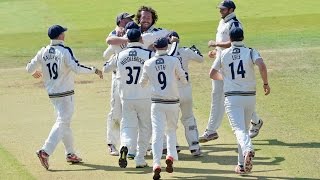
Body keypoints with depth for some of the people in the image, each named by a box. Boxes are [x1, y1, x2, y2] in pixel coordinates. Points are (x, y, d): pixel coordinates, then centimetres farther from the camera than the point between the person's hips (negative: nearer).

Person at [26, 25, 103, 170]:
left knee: (64, 122, 19)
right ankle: (45, 151, -22)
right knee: (62, 122, -7)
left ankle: (70, 154, 23)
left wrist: (36, 72, 32)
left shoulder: (43, 52, 3)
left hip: (51, 94, 7)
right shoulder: (64, 51, -14)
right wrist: (94, 70, -15)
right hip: (65, 94, -7)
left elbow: (29, 68, 9)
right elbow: (76, 67, -26)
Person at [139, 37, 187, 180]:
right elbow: (184, 79, 0)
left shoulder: (148, 63, -1)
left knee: (157, 133, -3)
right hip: (172, 102, 0)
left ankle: (156, 164, -17)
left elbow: (142, 83, 10)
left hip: (157, 103, 0)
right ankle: (171, 155, -1)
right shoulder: (173, 61, -6)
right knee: (171, 130, 20)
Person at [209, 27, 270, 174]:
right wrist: (265, 83, -4)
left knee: (239, 129, -13)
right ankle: (242, 164, 18)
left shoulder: (223, 54, 6)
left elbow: (212, 74, 13)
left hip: (232, 98, -1)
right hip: (249, 97, 2)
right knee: (244, 128, 18)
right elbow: (262, 65, -17)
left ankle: (248, 149, -44)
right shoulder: (250, 52, 2)